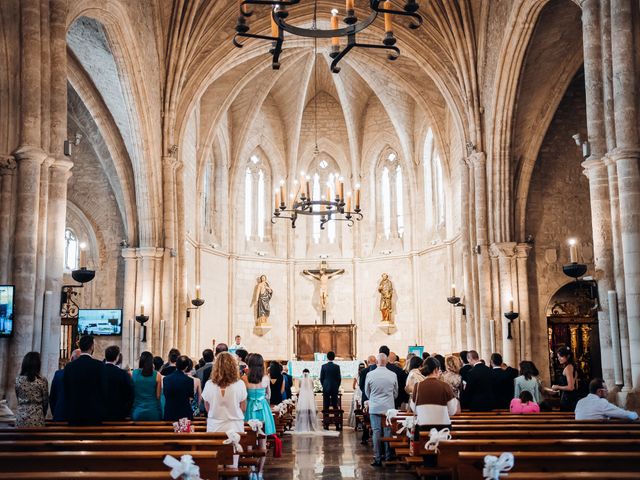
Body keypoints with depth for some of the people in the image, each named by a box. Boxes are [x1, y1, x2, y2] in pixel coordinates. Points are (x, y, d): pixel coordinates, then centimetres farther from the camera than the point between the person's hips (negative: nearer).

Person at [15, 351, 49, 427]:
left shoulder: (18, 379, 1)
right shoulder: (42, 381, -7)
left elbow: (18, 398, 10)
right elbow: (45, 401, 1)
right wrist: (42, 415, 17)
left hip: (21, 416, 3)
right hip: (36, 418, -3)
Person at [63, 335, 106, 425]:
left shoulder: (69, 366, 2)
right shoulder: (99, 365, -8)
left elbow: (66, 392, 7)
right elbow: (103, 389, -5)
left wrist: (68, 410, 16)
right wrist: (100, 408, 10)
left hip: (74, 412, 3)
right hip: (93, 412, -3)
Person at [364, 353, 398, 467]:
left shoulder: (370, 374, -8)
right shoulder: (393, 375, -5)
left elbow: (367, 392, 6)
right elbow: (396, 393, 8)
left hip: (374, 407, -1)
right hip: (389, 407, 1)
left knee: (376, 432, 3)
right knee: (388, 431, 9)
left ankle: (377, 459, 5)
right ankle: (388, 457, 15)